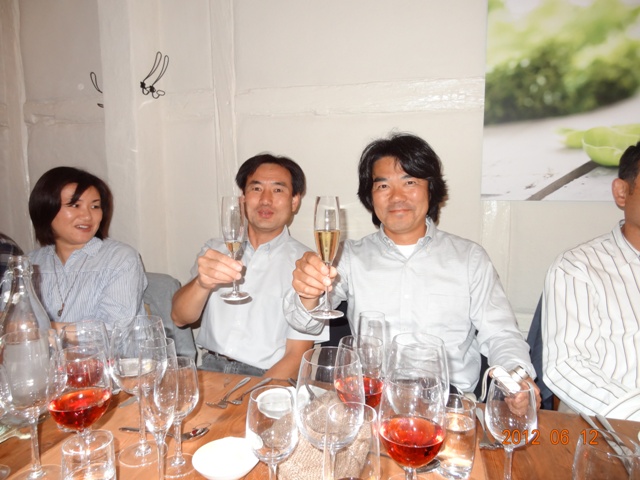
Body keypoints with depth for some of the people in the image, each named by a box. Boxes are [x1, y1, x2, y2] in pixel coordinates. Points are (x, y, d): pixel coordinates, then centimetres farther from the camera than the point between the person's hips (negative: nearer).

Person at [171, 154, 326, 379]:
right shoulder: (216, 249, 9)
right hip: (209, 370, 3)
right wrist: (202, 283, -20)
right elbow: (179, 318, 0)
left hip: (269, 380, -3)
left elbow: (296, 357, -4)